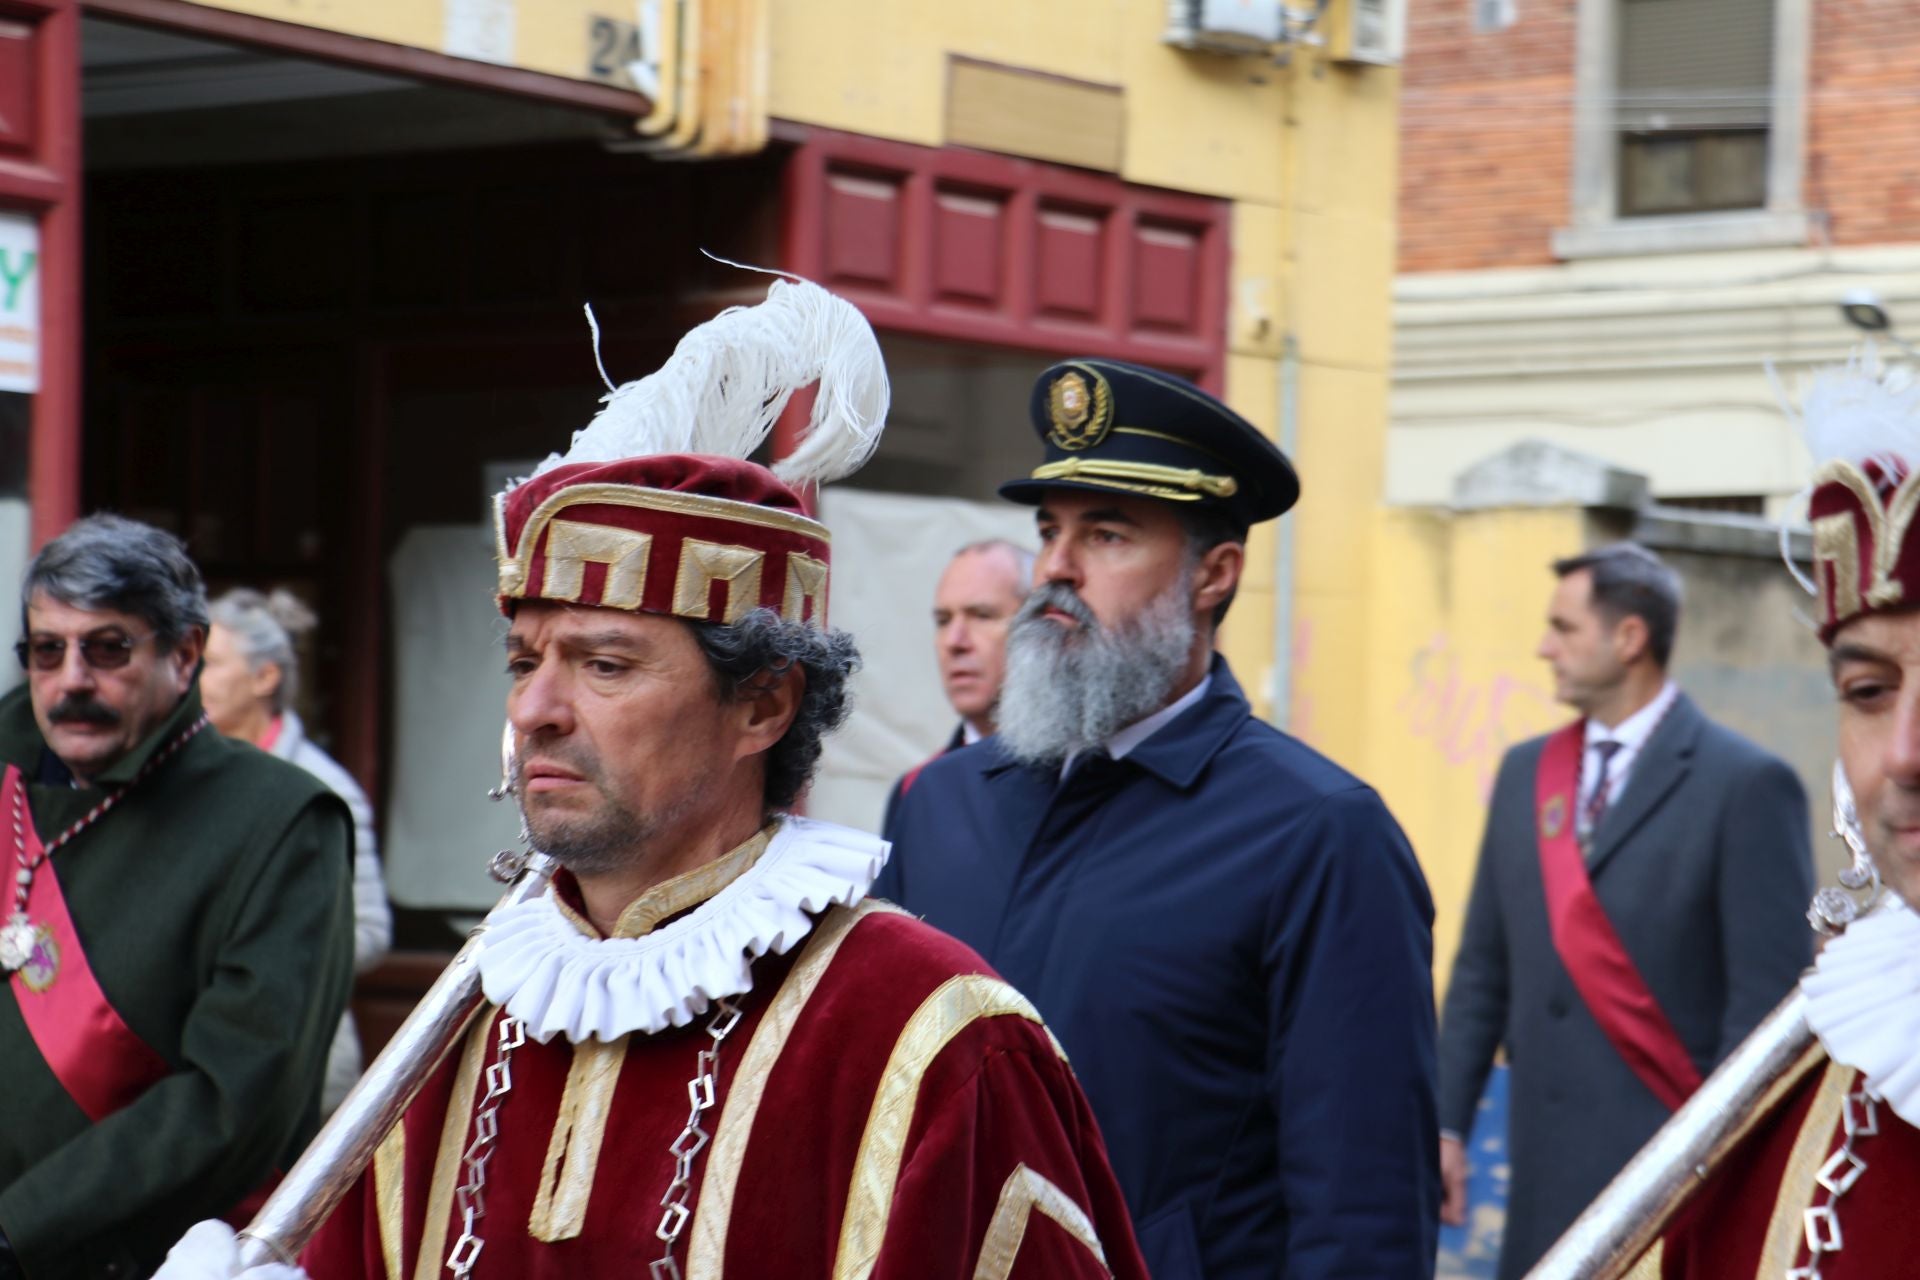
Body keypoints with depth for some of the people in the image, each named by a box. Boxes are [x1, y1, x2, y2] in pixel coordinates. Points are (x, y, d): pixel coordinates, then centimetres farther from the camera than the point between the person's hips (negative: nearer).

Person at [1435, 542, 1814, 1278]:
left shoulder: (1746, 786, -7)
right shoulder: (1527, 772, 12)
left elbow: (1767, 999, -9)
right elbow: (1483, 969, 15)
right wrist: (1446, 1124, 8)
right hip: (1551, 1175, 5)